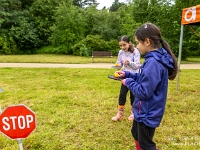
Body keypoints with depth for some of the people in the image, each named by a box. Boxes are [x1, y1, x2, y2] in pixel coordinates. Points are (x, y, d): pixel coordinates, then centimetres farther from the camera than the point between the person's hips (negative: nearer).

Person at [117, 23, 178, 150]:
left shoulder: (153, 63, -30)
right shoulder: (155, 59, 2)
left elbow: (144, 92, -28)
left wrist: (128, 82, -14)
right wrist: (127, 74, 6)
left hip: (148, 114, -10)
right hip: (144, 111, 10)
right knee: (136, 134, 29)